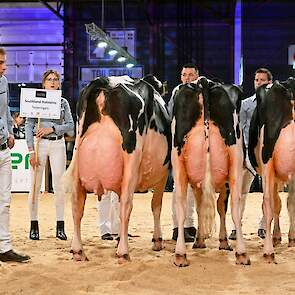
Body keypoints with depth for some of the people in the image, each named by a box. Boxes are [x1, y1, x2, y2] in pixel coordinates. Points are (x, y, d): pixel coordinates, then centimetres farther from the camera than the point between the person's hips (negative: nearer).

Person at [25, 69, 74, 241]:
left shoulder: (63, 102, 10)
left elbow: (71, 125, 3)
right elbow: (29, 126, -1)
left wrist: (52, 128, -11)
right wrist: (31, 150, -9)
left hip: (58, 144, 2)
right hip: (39, 143, -2)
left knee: (59, 185, 0)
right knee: (36, 185, 0)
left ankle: (60, 226, 6)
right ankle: (34, 225, 8)